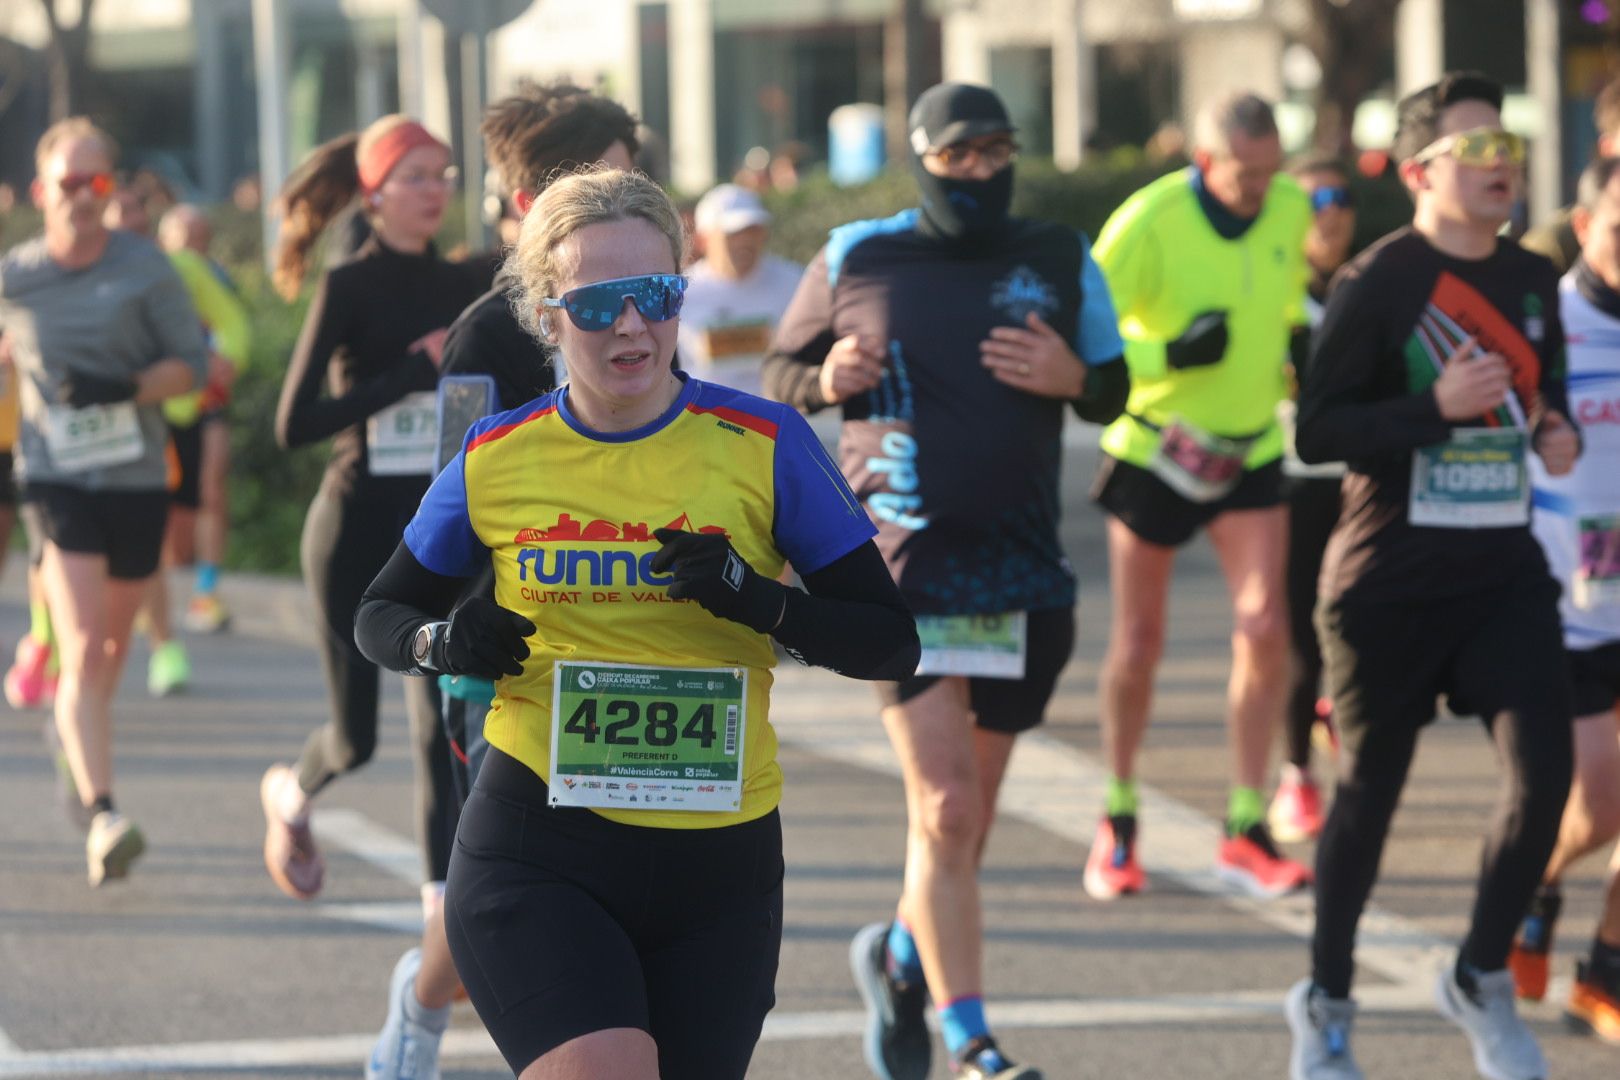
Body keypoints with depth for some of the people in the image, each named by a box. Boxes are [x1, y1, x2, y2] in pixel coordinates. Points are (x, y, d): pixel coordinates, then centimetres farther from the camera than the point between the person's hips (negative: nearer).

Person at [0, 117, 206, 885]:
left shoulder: (145, 268, -3)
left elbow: (189, 362, -3)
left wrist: (127, 389, -19)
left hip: (137, 477, 2)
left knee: (113, 641, 19)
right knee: (83, 648, -16)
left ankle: (74, 738, 50)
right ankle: (102, 816, -24)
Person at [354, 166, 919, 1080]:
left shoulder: (762, 446, -1)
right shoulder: (497, 459, 2)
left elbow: (891, 641, 0)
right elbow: (382, 616, 16)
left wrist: (761, 602, -18)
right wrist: (443, 644, -7)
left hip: (719, 864, 2)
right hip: (537, 851, -2)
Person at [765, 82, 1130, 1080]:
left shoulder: (1060, 261, 9)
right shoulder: (855, 260, 3)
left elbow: (1114, 389, 15)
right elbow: (779, 373, 12)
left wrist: (1072, 379, -8)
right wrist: (823, 381, -11)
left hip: (1023, 573, 3)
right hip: (903, 563, -3)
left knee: (968, 813, 12)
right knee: (945, 808, -13)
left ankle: (902, 956, 40)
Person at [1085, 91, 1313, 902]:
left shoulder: (1292, 208, -6)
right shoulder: (1149, 222, -22)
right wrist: (1171, 354, -35)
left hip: (1250, 452, 3)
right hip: (1155, 450, -3)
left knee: (1265, 628, -9)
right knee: (1139, 642, 5)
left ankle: (1246, 833, -2)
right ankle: (1118, 823, 23)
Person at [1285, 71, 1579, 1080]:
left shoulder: (1533, 279, 6)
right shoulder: (1378, 282, -11)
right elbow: (1318, 431, -13)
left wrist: (1559, 432, 1)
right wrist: (1436, 408, -24)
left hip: (1505, 570, 4)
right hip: (1390, 580, -4)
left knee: (1544, 771, -9)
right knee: (1370, 789, 8)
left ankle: (1482, 979, 12)